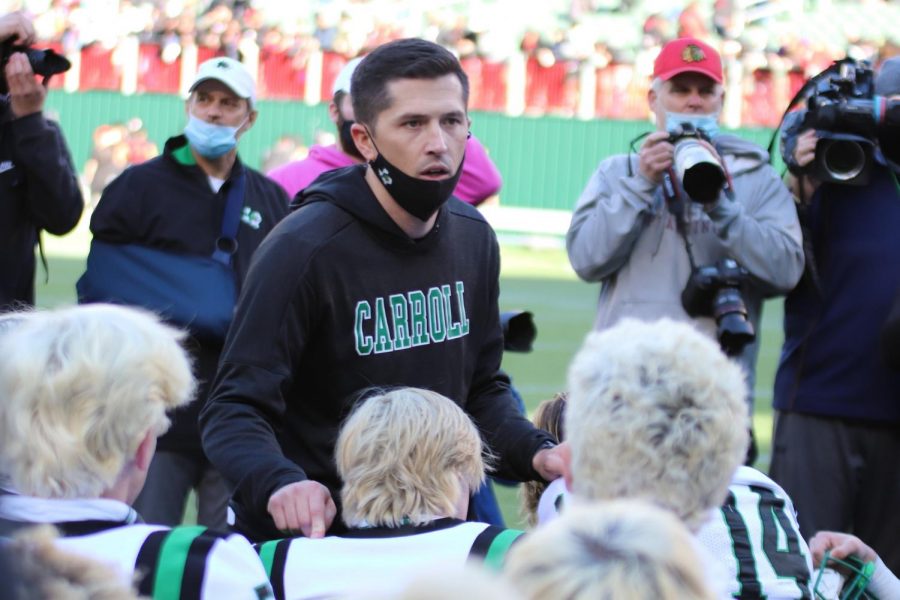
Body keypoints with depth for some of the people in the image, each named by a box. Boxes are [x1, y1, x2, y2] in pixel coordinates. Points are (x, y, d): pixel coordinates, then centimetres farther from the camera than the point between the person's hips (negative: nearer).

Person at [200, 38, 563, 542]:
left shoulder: (474, 238, 3)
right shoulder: (304, 249, -18)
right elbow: (235, 411, -20)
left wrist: (535, 453, -4)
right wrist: (278, 483, -40)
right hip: (312, 537, -6)